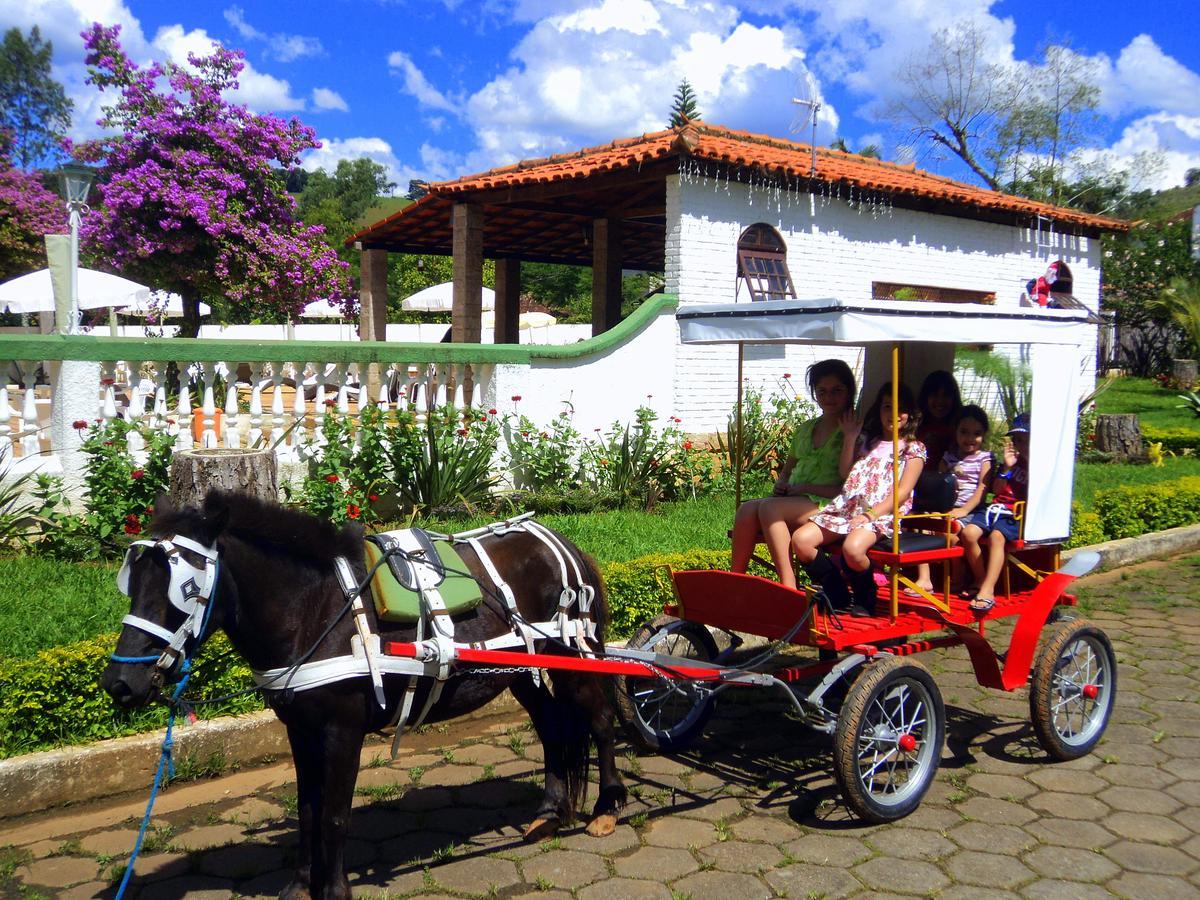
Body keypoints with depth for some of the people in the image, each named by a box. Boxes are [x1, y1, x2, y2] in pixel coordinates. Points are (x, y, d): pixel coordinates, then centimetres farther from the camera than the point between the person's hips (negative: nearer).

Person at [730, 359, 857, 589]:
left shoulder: (856, 431, 2)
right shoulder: (804, 429, 22)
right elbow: (787, 469, 29)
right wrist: (781, 484, 8)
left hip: (826, 505, -6)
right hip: (792, 500, 6)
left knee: (769, 508, -31)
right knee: (747, 509, -23)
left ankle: (788, 588, -31)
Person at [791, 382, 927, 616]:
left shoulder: (914, 448, 9)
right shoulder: (868, 443, 25)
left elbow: (903, 492, -3)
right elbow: (844, 474, 14)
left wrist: (870, 515, -16)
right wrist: (850, 437, 10)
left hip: (882, 513, -6)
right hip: (847, 507, 6)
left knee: (852, 548, -37)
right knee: (800, 540, -18)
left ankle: (865, 600, -7)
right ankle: (838, 597, -4)